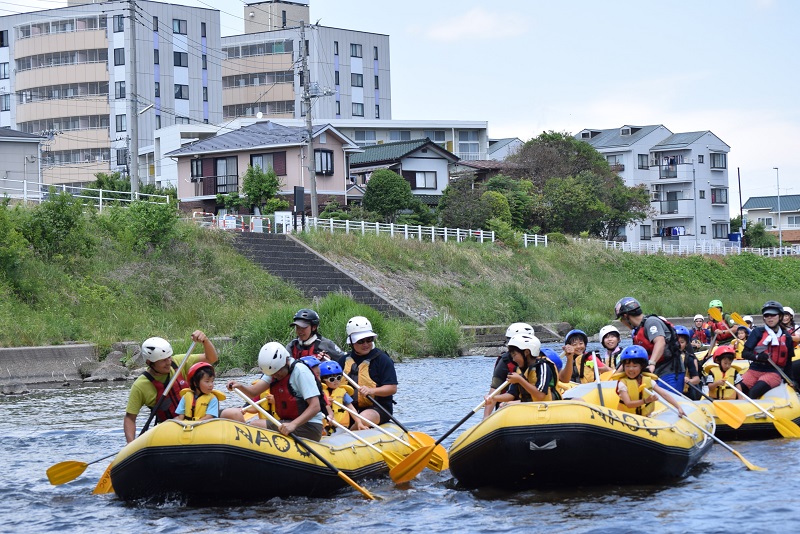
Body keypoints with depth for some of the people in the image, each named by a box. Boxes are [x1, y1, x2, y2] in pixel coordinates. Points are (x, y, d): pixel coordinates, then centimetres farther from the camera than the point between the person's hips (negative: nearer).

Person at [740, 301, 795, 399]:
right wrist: (757, 357, -19)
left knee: (754, 392, -32)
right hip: (754, 370, 1)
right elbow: (745, 353, 1)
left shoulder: (786, 337, 11)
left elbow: (788, 361, 18)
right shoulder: (758, 332, 7)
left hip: (774, 373, -1)